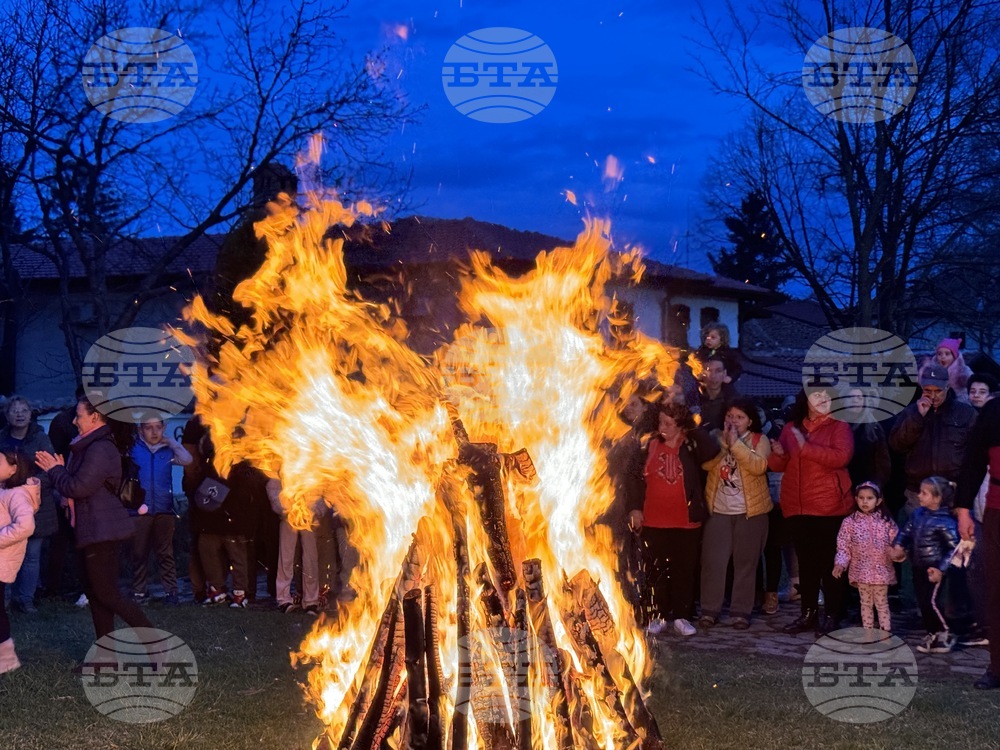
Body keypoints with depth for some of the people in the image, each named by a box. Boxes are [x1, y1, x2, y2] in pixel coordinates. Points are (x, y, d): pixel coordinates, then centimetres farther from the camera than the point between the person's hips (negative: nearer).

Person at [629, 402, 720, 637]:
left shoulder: (691, 447, 0)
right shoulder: (650, 446, 5)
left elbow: (712, 449, -22)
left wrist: (693, 429, -13)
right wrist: (636, 508, 3)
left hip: (686, 522, -1)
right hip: (653, 522, 1)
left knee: (685, 571, 4)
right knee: (657, 571, 6)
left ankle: (682, 617, 12)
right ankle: (659, 616, 15)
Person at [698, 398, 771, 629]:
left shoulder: (759, 440, 0)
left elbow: (759, 466, -18)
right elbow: (707, 463, -7)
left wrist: (735, 443, -19)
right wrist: (724, 442, -16)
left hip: (750, 511, -2)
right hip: (717, 510, 2)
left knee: (745, 563, 3)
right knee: (713, 561, -2)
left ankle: (741, 611, 10)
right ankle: (709, 609, 6)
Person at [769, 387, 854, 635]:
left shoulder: (839, 426, -2)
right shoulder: (791, 428, 12)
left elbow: (842, 457, -18)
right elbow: (779, 466, 14)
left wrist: (806, 447, -19)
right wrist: (778, 454, -9)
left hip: (829, 507, -4)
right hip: (796, 507, 4)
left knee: (829, 562, 1)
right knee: (806, 562, 10)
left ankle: (832, 615, 7)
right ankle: (808, 613, 16)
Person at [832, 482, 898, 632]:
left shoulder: (886, 521, -2)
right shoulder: (850, 522, -4)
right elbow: (843, 547, -4)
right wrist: (840, 564, -17)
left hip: (881, 570, 0)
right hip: (861, 571, 0)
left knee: (882, 603, 8)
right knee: (866, 603, 11)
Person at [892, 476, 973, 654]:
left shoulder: (944, 522, -20)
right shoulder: (918, 514, 1)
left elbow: (954, 547, -20)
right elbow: (906, 532, 13)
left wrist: (941, 569, -21)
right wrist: (898, 546, -4)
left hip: (933, 569, -7)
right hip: (918, 567, 7)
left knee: (932, 601, -7)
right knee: (923, 601, 13)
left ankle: (949, 634, 9)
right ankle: (933, 634, 27)